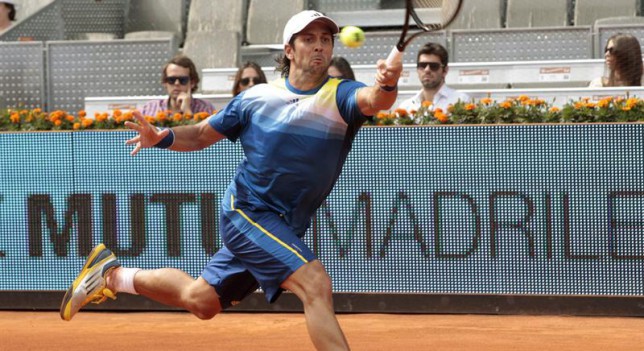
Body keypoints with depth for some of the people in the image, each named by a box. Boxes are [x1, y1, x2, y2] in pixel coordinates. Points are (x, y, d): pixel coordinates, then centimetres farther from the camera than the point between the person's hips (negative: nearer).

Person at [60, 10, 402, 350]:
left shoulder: (341, 95, -8)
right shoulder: (257, 97, -3)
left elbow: (372, 101, -32)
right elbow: (202, 134, 8)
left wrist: (386, 86, -55)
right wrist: (163, 137, -11)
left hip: (286, 226, 3)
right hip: (246, 209, -3)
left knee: (200, 300, 15)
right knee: (316, 284, -24)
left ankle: (114, 275, 38)